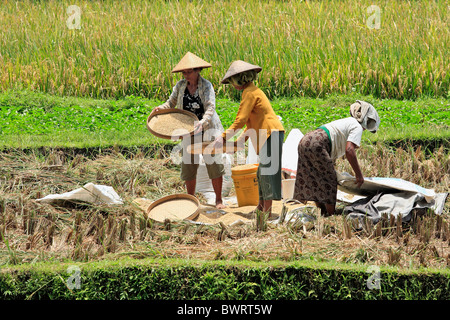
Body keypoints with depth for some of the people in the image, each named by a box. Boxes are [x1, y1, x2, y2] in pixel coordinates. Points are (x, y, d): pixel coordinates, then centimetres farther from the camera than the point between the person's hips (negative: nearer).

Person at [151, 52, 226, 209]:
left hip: (208, 128, -4)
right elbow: (171, 103, 9)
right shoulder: (180, 86, 2)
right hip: (190, 130, 4)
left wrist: (202, 122, -38)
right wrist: (161, 108, -13)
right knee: (189, 164, 1)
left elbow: (211, 108, -20)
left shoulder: (206, 86, -11)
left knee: (214, 163, -6)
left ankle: (219, 200, 3)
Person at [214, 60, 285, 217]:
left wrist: (224, 137, -14)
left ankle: (267, 212, -11)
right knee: (262, 174, 13)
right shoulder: (254, 91, 21)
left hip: (271, 134, -10)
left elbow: (241, 120, -16)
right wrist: (240, 141, 20)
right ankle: (261, 208, 17)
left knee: (267, 173, -10)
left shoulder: (250, 93, -10)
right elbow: (251, 122, 24)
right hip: (270, 134, 10)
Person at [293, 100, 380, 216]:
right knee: (329, 179, -3)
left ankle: (322, 213, 18)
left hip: (305, 142, 9)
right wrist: (359, 175, -9)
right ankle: (330, 215, -2)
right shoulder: (357, 127, 1)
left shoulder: (347, 122, 30)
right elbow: (349, 151, -13)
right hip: (317, 144, -9)